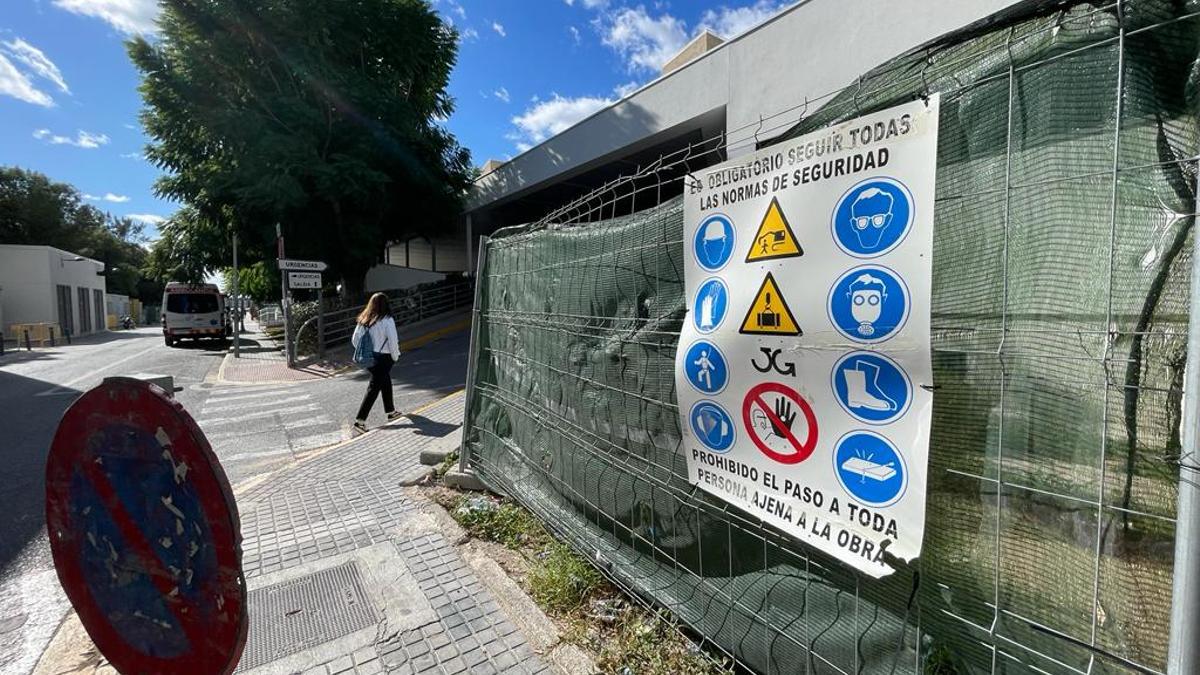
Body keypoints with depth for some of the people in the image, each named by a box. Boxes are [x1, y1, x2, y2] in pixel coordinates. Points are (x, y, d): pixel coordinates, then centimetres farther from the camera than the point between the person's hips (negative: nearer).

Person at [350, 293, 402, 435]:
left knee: (386, 382, 23)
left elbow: (354, 340, 6)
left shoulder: (364, 320, 3)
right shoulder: (387, 320, -15)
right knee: (374, 388, -3)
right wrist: (395, 357, -1)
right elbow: (393, 341, -15)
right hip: (383, 358, -7)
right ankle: (360, 421, -5)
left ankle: (391, 412, 35)